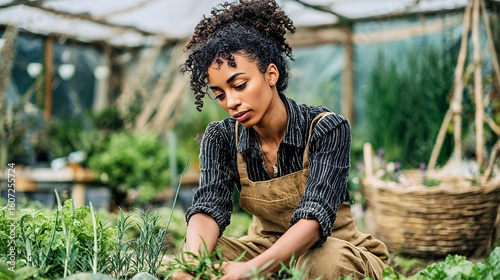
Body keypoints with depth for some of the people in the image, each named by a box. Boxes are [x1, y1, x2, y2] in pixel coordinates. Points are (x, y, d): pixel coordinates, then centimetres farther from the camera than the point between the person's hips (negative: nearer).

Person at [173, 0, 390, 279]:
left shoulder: (327, 129, -21)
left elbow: (315, 216, -33)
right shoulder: (221, 138, -9)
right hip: (266, 251, 3)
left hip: (336, 253, -3)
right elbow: (209, 206, -23)